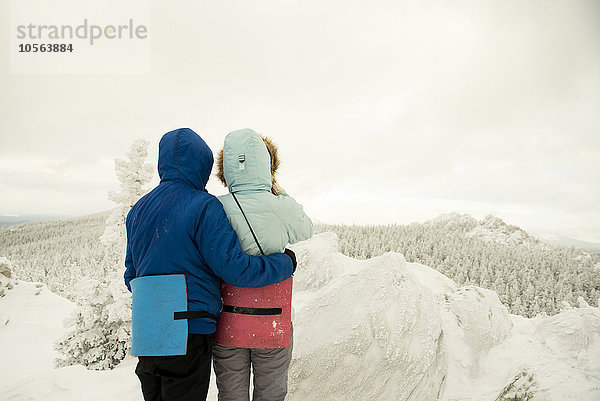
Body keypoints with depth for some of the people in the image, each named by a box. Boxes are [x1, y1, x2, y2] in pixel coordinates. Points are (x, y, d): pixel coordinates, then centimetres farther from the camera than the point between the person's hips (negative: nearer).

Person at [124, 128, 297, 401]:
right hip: (189, 335, -7)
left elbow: (131, 275, 17)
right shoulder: (203, 207, -13)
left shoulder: (137, 210, 10)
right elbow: (234, 268, -18)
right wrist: (285, 263, -4)